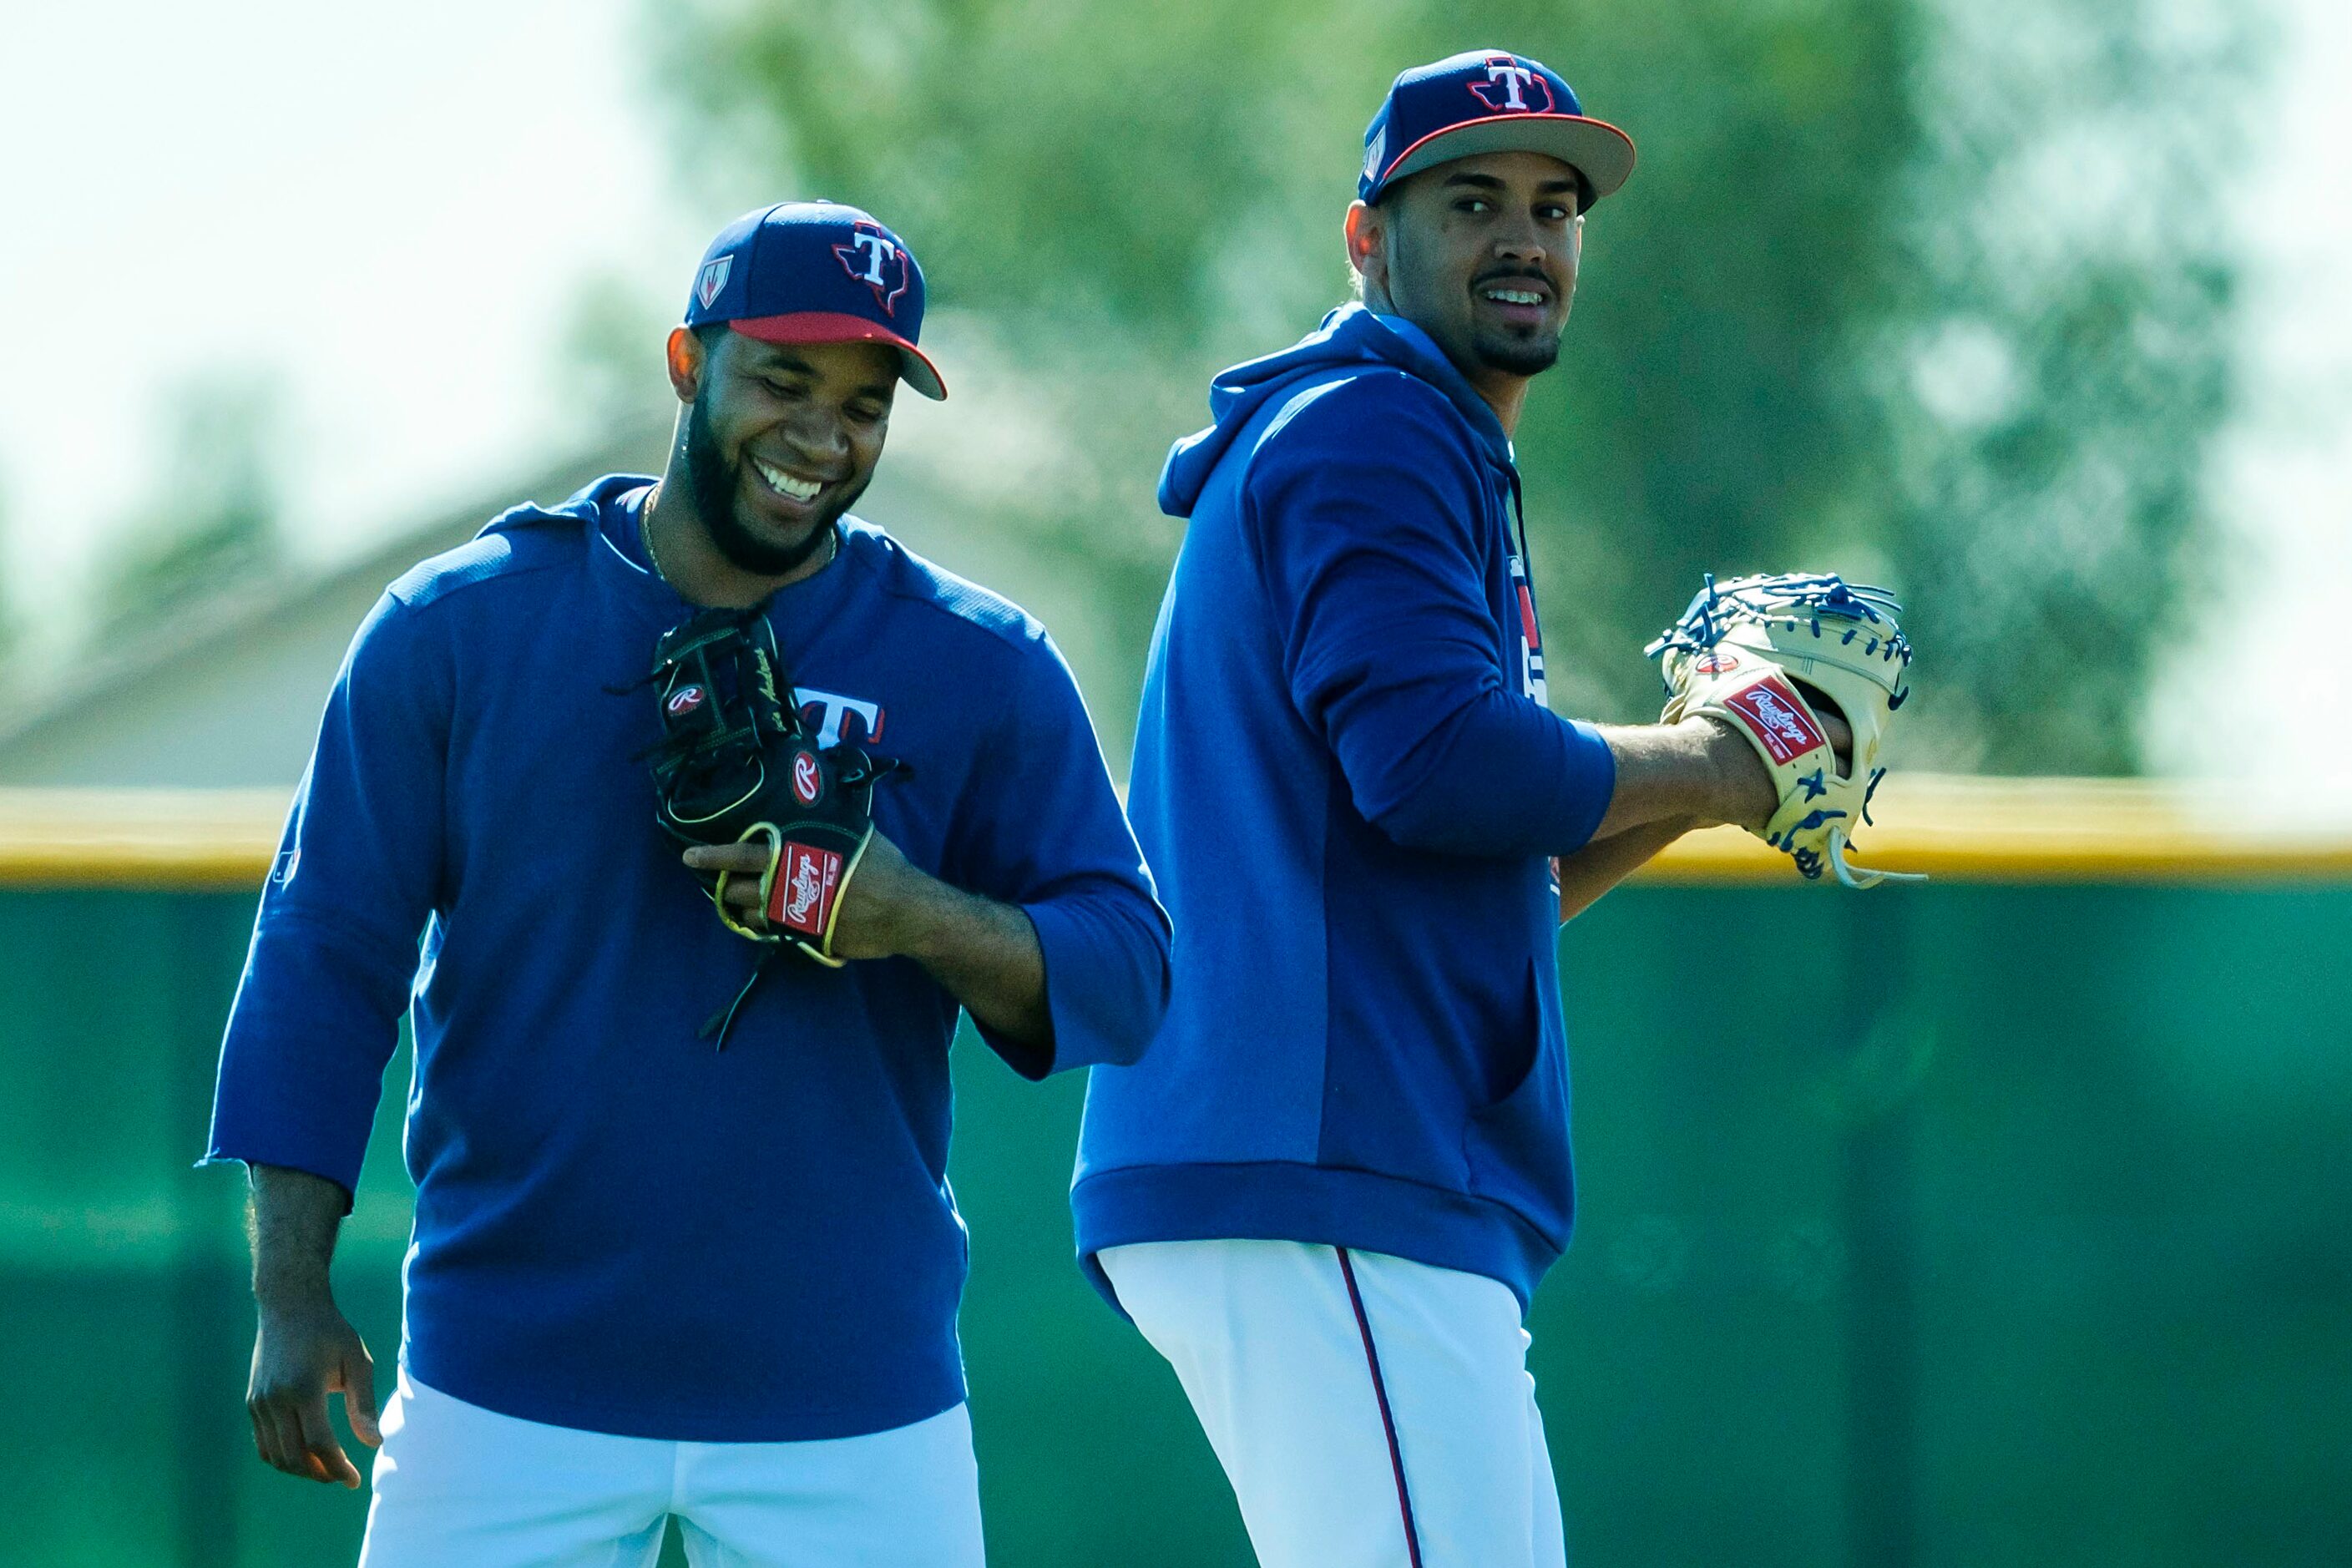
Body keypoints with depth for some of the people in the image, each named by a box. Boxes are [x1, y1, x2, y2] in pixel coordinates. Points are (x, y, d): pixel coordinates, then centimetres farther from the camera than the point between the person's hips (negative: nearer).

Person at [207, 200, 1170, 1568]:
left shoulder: (983, 671, 4)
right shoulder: (460, 626, 2)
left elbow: (1127, 973, 0)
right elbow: (327, 955, 2)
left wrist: (921, 920, -21)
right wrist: (291, 1298, -6)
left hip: (857, 1404, 1)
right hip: (507, 1391, 0)